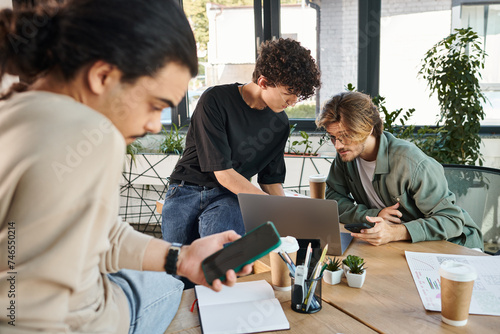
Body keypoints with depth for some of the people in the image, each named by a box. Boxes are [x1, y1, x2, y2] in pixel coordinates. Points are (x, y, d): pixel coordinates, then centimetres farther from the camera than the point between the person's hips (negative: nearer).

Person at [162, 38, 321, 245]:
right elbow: (223, 173, -17)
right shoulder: (215, 100, -14)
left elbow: (271, 180, 12)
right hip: (186, 190, -2)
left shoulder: (280, 123, 4)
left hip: (229, 197, 2)